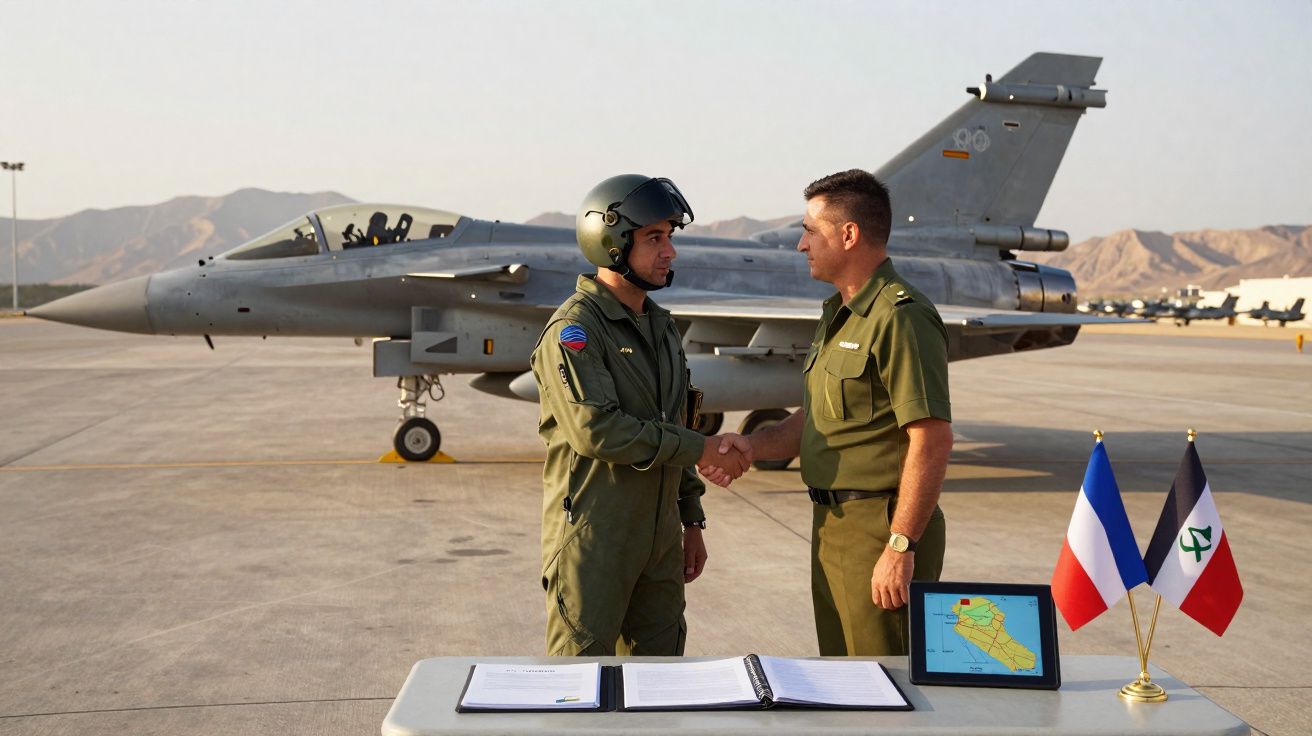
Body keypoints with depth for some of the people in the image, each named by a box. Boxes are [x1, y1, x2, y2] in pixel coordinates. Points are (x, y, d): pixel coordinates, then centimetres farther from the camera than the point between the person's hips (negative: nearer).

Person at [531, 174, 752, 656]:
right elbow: (595, 430, -25)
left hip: (658, 539, 8)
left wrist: (691, 520, 18)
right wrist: (702, 449, -20)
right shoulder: (575, 327, -13)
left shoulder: (660, 326, 14)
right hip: (592, 539, -8)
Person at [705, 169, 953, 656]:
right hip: (833, 525, 10)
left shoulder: (901, 318, -17)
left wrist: (900, 546, -23)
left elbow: (932, 440, -22)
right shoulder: (838, 315, 16)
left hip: (881, 530, -10)